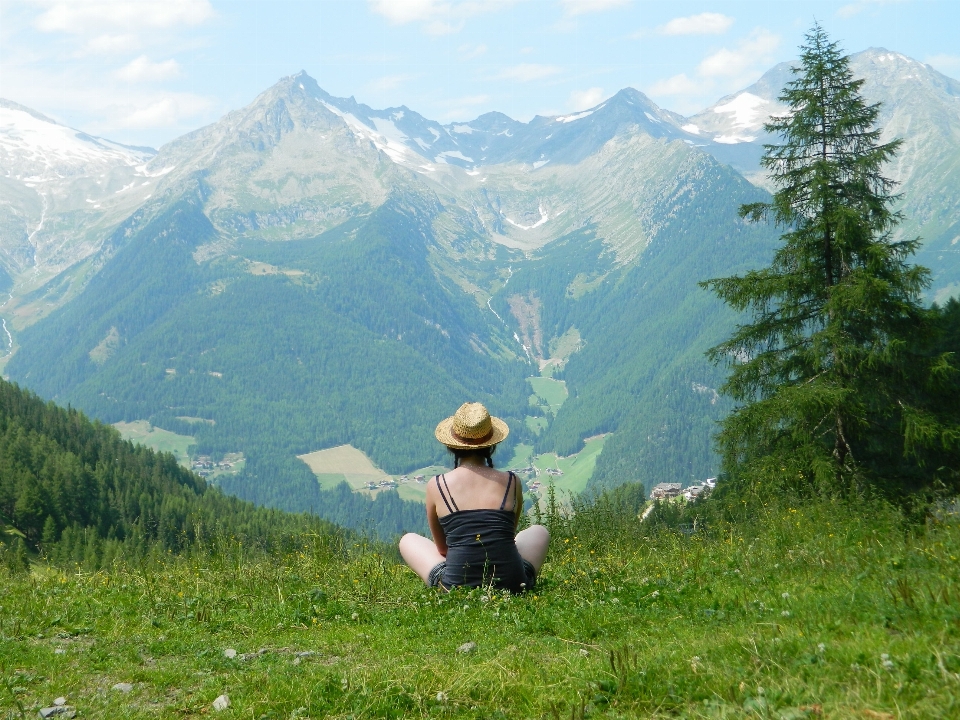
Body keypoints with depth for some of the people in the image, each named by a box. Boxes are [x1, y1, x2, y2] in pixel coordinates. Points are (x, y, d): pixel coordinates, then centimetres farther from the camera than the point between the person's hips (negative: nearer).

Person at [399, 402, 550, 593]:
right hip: (511, 584, 1)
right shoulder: (511, 482, 5)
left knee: (408, 540, 27)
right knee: (539, 532, 33)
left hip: (457, 585, -1)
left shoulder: (436, 486, 2)